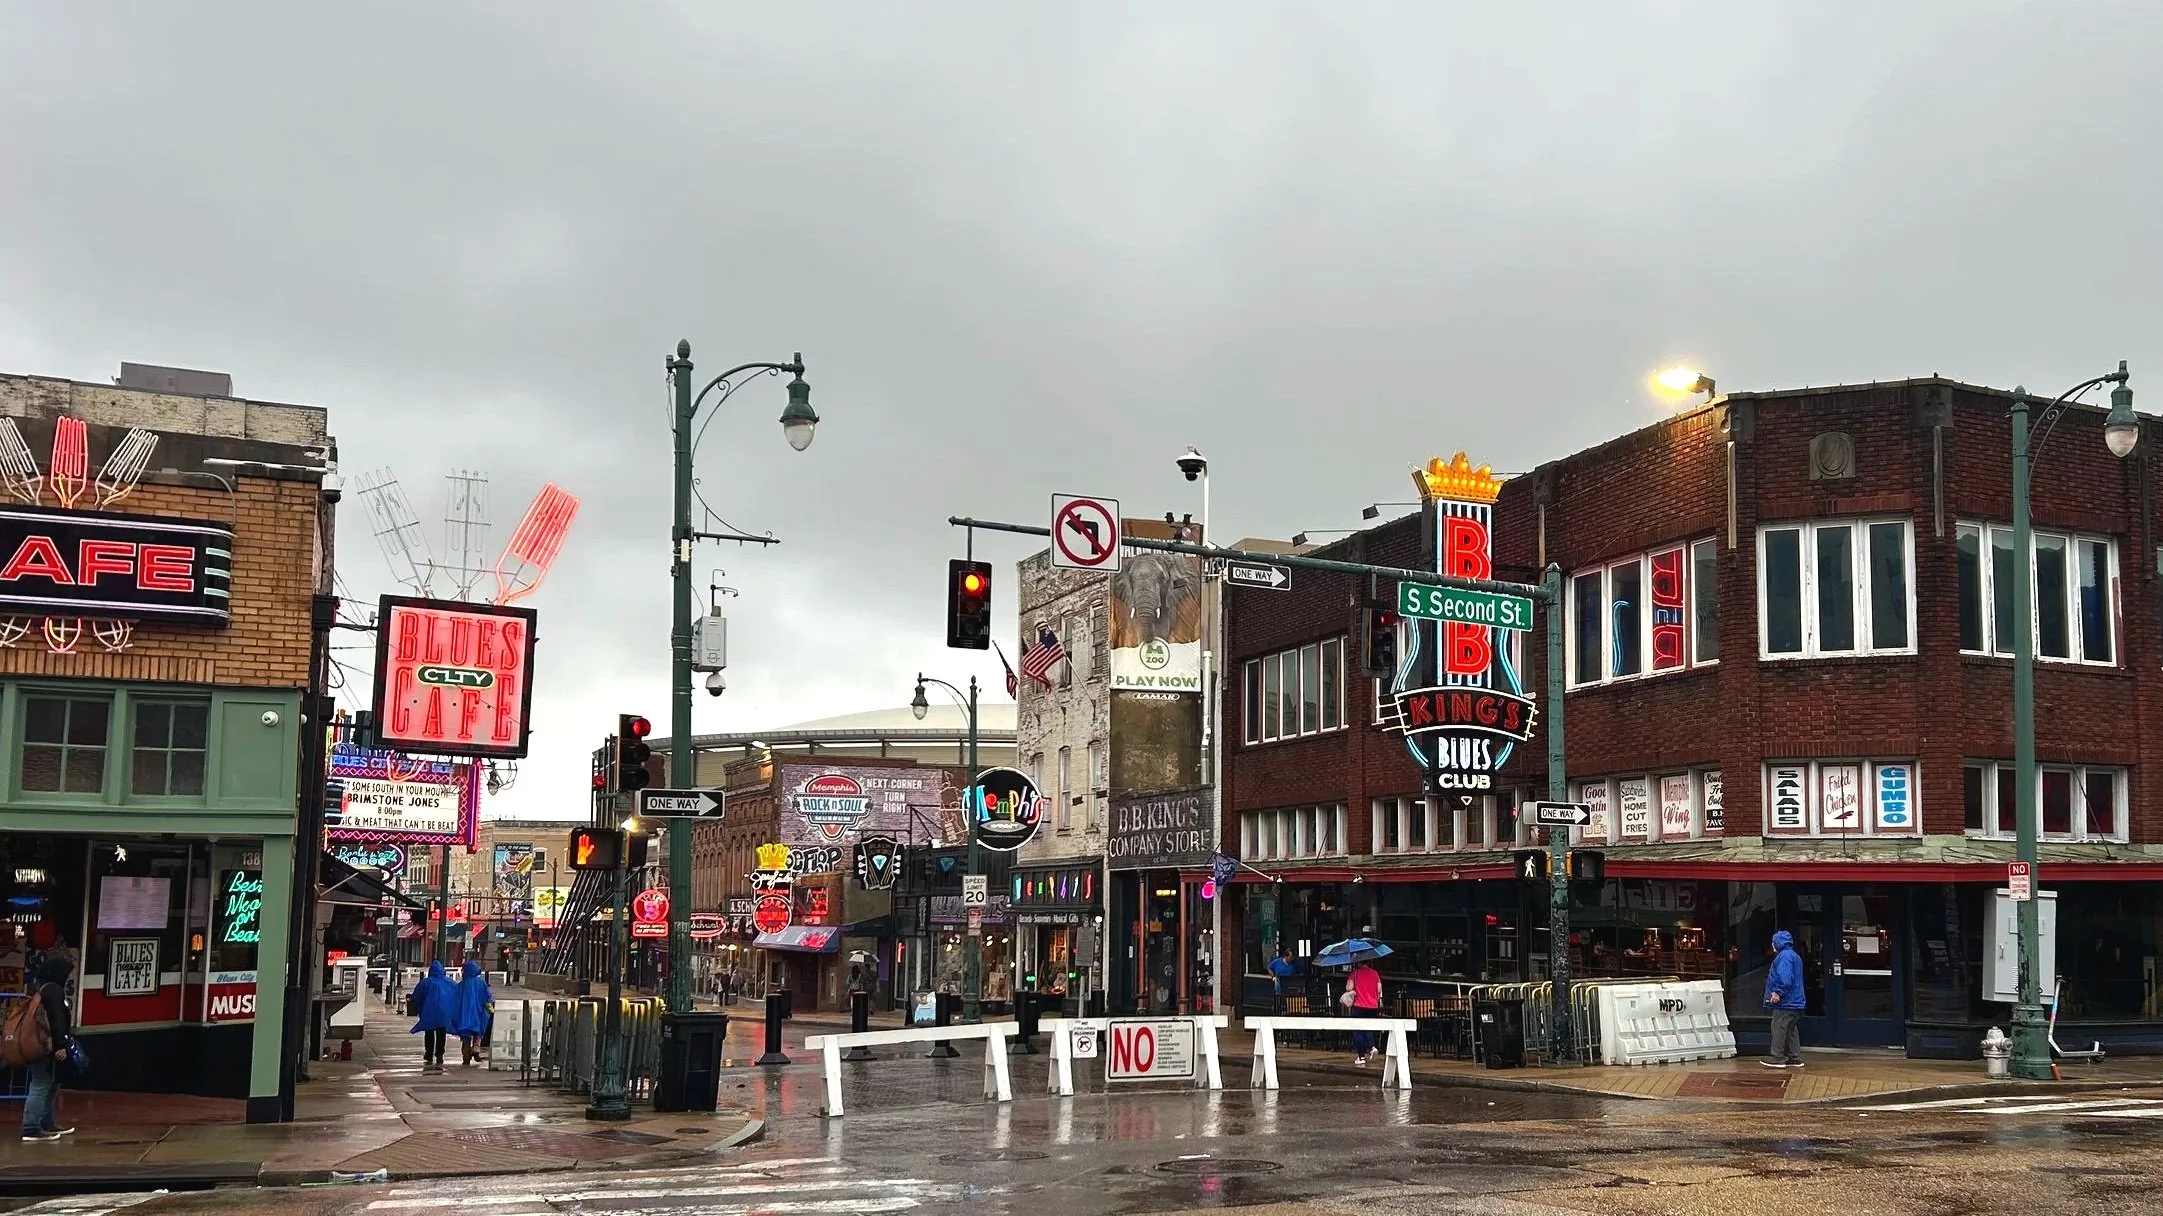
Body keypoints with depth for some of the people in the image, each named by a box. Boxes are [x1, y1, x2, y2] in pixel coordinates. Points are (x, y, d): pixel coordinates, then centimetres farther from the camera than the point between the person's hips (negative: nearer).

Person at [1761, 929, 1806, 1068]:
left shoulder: (1784, 956, -14)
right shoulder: (1795, 956, 20)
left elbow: (1785, 979, -25)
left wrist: (1779, 993, -20)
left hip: (1785, 1003, -10)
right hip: (1795, 1002, 11)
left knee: (1779, 1027, -6)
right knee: (1791, 1030, 13)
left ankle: (1777, 1057, -4)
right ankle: (1794, 1058, 16)